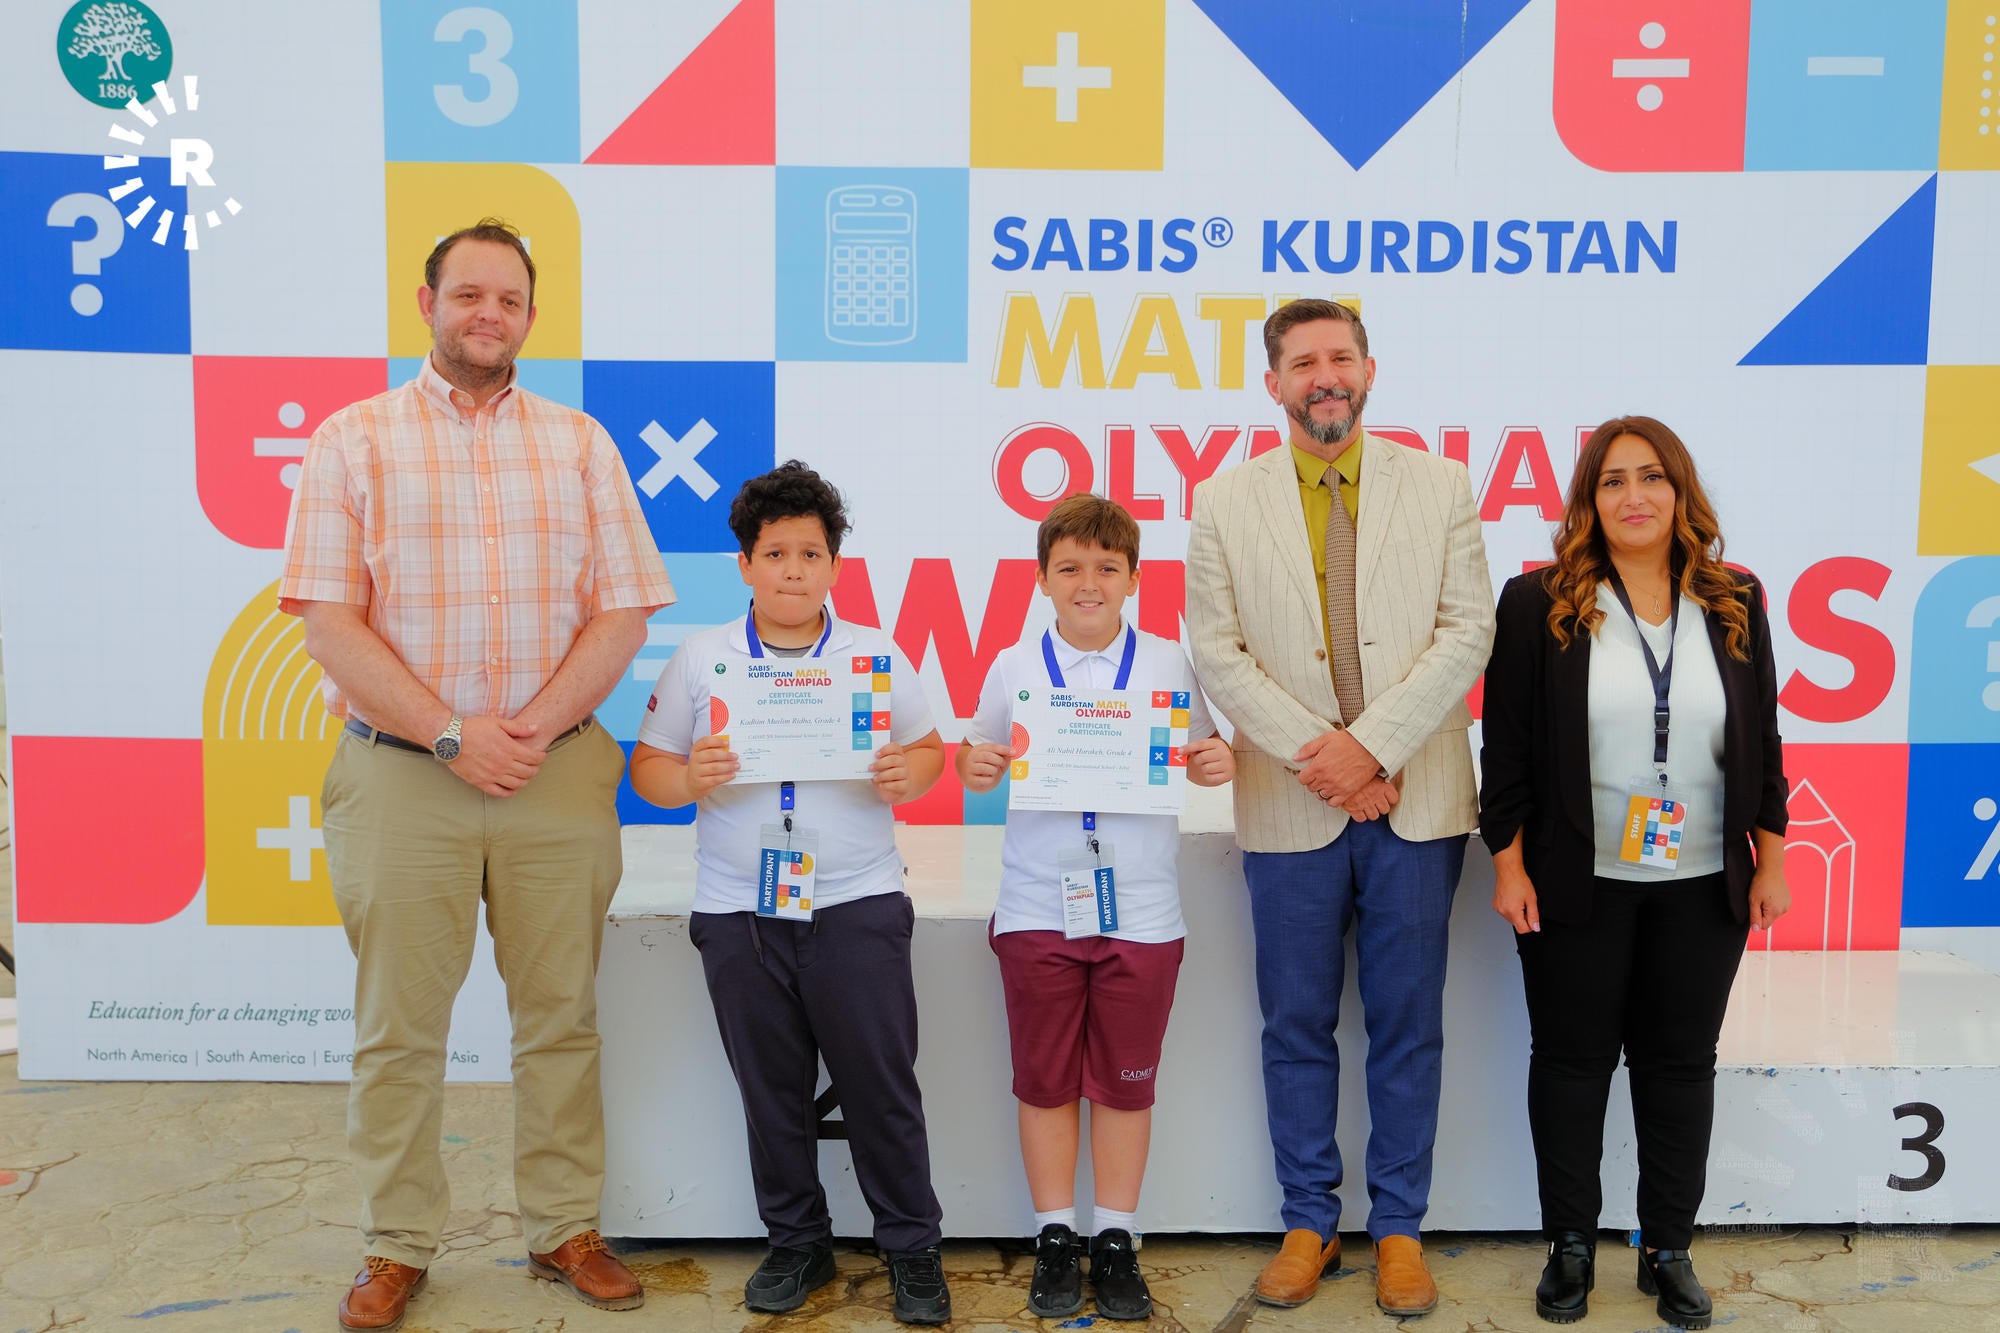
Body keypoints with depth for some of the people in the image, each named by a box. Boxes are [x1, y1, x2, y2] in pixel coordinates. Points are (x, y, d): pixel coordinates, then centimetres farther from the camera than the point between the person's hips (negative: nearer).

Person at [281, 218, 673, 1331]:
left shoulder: (580, 443, 10)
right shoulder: (354, 439, 4)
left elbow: (625, 611, 4)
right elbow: (330, 621, -4)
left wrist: (534, 726, -9)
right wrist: (452, 737, -12)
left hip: (559, 773, 2)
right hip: (401, 773, -1)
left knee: (562, 1016, 9)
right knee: (399, 1026, 7)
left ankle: (566, 1228, 23)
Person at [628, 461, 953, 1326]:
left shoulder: (878, 657, 3)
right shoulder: (699, 661, 4)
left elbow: (930, 748, 9)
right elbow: (647, 766, 6)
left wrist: (907, 775, -13)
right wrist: (689, 779, -16)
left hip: (856, 905, -1)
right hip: (738, 911, 1)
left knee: (881, 1085, 3)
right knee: (771, 1090, 11)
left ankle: (913, 1247, 19)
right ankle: (796, 1243, 28)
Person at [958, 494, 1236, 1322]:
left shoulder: (1169, 665, 1)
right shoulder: (1013, 669, 2)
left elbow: (1200, 756, 8)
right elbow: (986, 761, 9)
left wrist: (1216, 764, -14)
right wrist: (975, 770, -13)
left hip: (1140, 908, 0)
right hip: (1037, 906, 0)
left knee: (1126, 1080, 9)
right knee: (1045, 1080, 8)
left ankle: (1116, 1241, 23)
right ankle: (1056, 1239, 23)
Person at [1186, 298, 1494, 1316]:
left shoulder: (1439, 486, 4)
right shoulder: (1226, 504, 4)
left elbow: (1467, 629, -3)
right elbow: (1216, 650, -1)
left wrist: (1372, 744, -13)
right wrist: (1312, 755, -11)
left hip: (1415, 802, 0)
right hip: (1290, 805, 0)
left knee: (1408, 1028, 8)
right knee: (1297, 1028, 9)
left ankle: (1399, 1229, 23)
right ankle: (1308, 1223, 25)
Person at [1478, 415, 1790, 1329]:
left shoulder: (1735, 606, 5)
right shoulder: (1537, 604, -5)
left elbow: (1762, 745, 8)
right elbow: (1507, 747, -5)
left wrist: (1770, 862, 5)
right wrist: (1509, 865, -8)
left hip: (1702, 886, 3)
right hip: (1575, 883, -2)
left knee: (1681, 1064, 11)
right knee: (1572, 1059, 8)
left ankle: (1669, 1249, 27)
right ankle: (1570, 1246, 24)